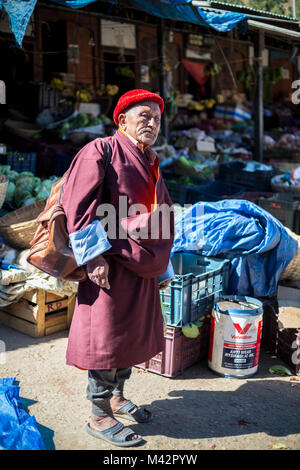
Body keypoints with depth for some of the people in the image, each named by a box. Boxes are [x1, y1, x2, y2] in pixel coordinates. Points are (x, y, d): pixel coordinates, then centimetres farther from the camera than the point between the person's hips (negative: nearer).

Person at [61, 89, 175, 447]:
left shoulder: (151, 166, 17)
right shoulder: (101, 151, -7)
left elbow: (162, 220, 22)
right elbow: (77, 204, -17)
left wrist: (163, 268, 22)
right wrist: (94, 254, -22)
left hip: (143, 268, 8)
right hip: (111, 265, -8)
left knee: (133, 334, 17)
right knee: (106, 336, 0)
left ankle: (116, 397, 36)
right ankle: (99, 416, 15)